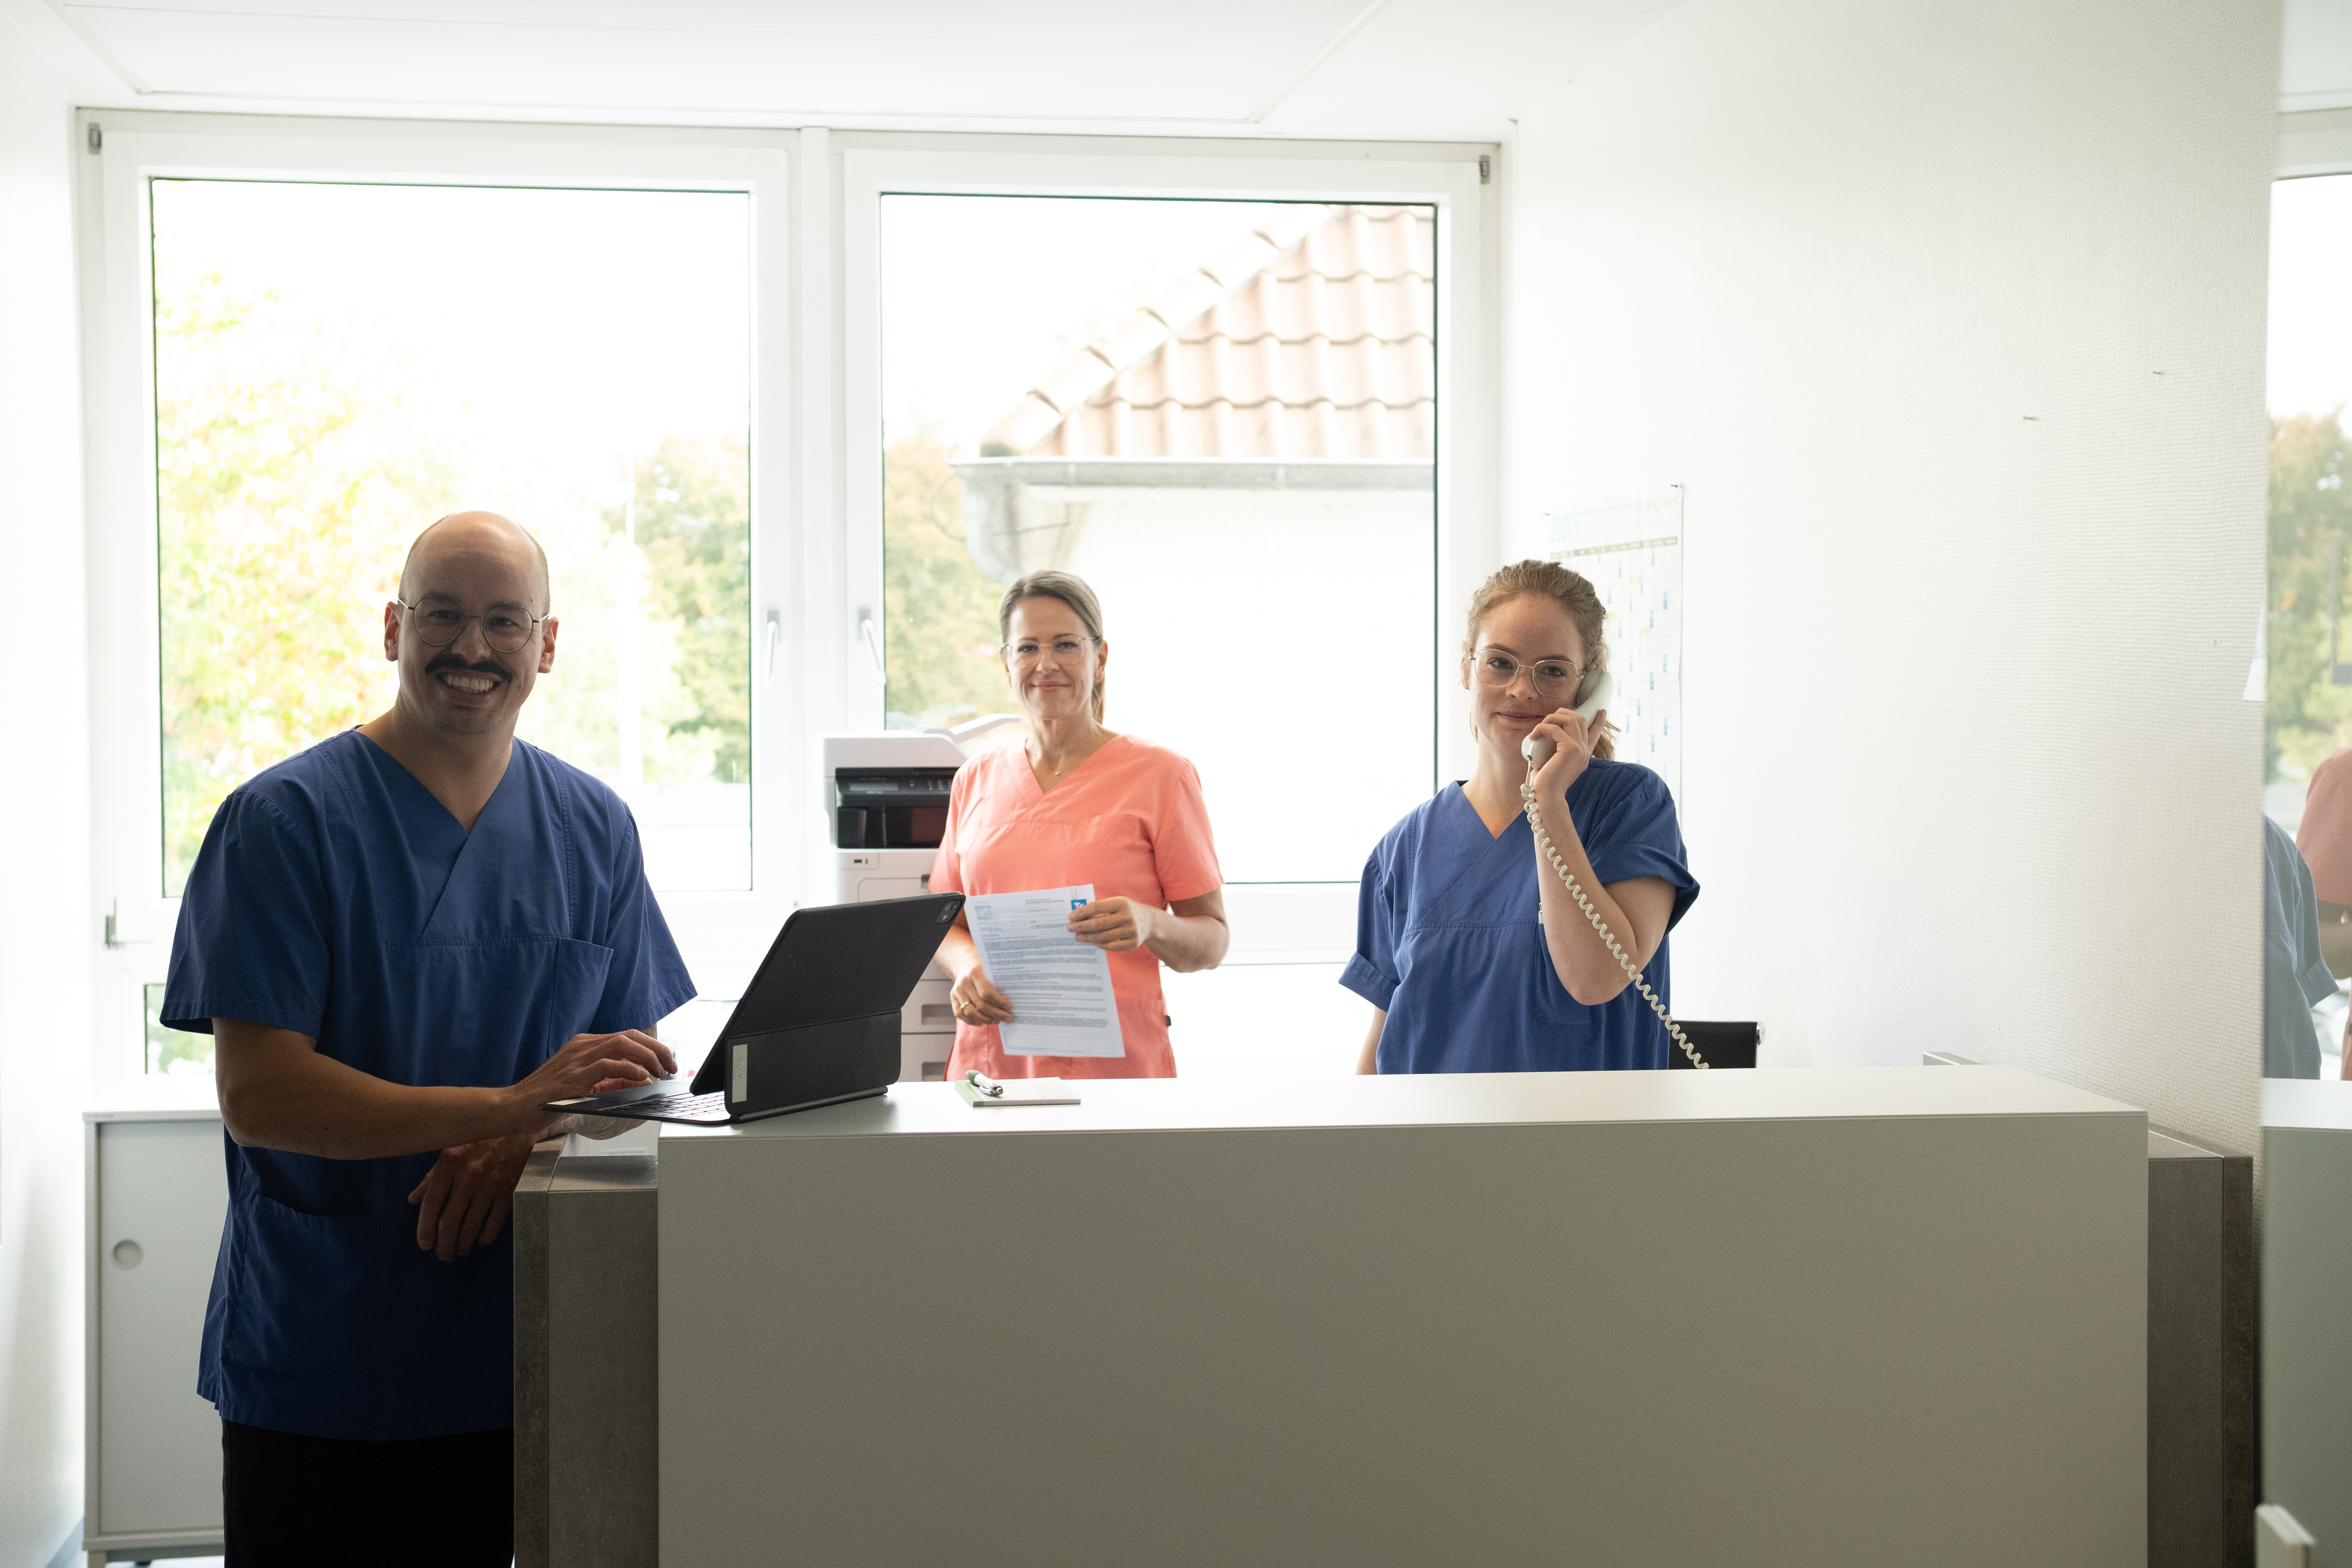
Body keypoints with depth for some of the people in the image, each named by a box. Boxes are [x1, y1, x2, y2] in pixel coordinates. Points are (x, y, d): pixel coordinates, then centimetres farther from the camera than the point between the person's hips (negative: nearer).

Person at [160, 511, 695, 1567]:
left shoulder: (593, 828, 6)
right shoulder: (284, 820, -7)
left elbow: (630, 1062, 7)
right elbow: (259, 1097, -15)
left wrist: (518, 1147, -15)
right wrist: (513, 1102, -25)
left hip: (513, 1350, 4)